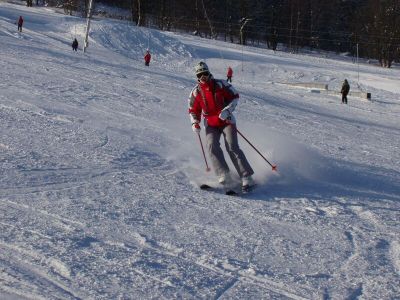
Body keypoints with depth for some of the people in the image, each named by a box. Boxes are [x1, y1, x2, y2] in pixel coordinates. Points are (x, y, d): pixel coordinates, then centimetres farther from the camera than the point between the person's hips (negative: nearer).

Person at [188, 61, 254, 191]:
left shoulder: (220, 84, -5)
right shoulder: (196, 92, 3)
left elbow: (235, 96, -2)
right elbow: (193, 110, 12)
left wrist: (227, 110, -17)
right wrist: (195, 123, -7)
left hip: (227, 121, -3)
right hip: (211, 124, 3)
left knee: (232, 147, -16)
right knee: (212, 147, -20)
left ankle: (247, 177, -15)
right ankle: (224, 177, -23)